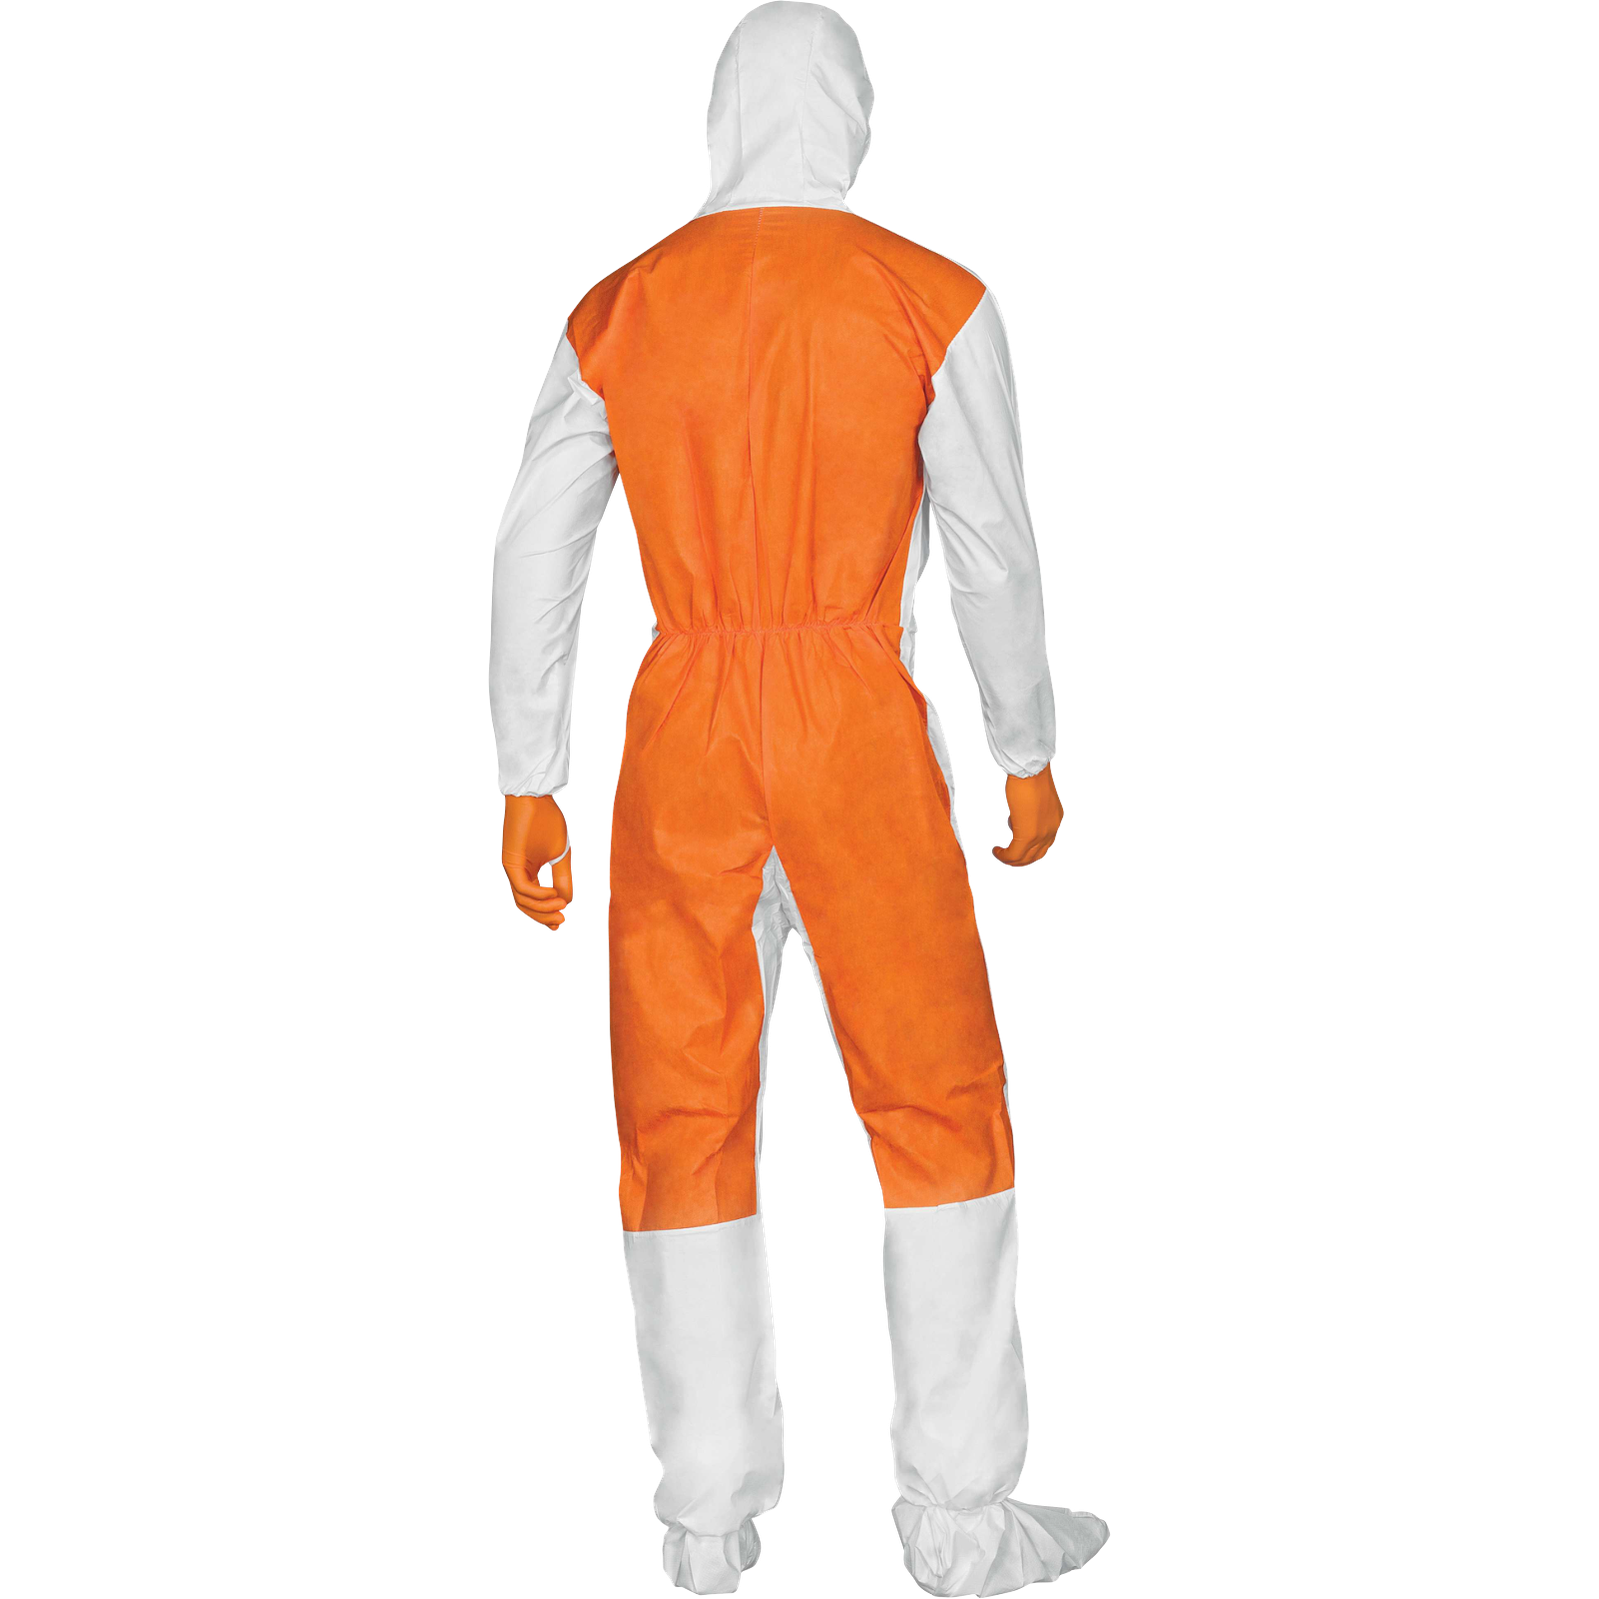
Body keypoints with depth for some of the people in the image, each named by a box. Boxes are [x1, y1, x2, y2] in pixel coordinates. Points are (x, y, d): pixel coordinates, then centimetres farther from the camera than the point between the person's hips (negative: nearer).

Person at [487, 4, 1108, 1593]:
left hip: (682, 742, 3)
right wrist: (1028, 754, 11)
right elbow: (993, 554, -3)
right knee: (942, 1109, 6)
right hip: (860, 739, -3)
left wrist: (527, 792, 10)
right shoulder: (938, 303, -3)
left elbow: (534, 559, 4)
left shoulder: (617, 313, 5)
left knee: (687, 1122, 10)